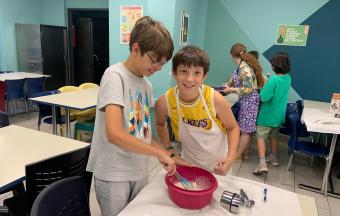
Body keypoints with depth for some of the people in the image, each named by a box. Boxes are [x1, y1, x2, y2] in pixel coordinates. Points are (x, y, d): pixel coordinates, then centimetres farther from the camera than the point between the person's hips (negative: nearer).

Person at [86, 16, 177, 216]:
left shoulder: (147, 85, 5)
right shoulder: (115, 75, -17)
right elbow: (114, 134, -29)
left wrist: (169, 156, 1)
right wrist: (160, 152, -23)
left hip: (139, 172, 7)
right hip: (113, 174, -7)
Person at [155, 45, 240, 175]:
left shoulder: (215, 99, -27)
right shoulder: (164, 102, -23)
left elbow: (233, 127, -11)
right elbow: (160, 124, 1)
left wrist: (230, 158, -23)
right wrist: (169, 150, -6)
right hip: (188, 163, 1)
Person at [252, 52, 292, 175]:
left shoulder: (273, 79, -24)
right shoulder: (288, 78, 0)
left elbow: (264, 97, -25)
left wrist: (262, 88, -7)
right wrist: (267, 85, 0)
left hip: (267, 115, -7)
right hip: (279, 115, 7)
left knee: (261, 137, 0)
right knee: (273, 136, 23)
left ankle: (262, 164, -10)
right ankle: (273, 158, 38)